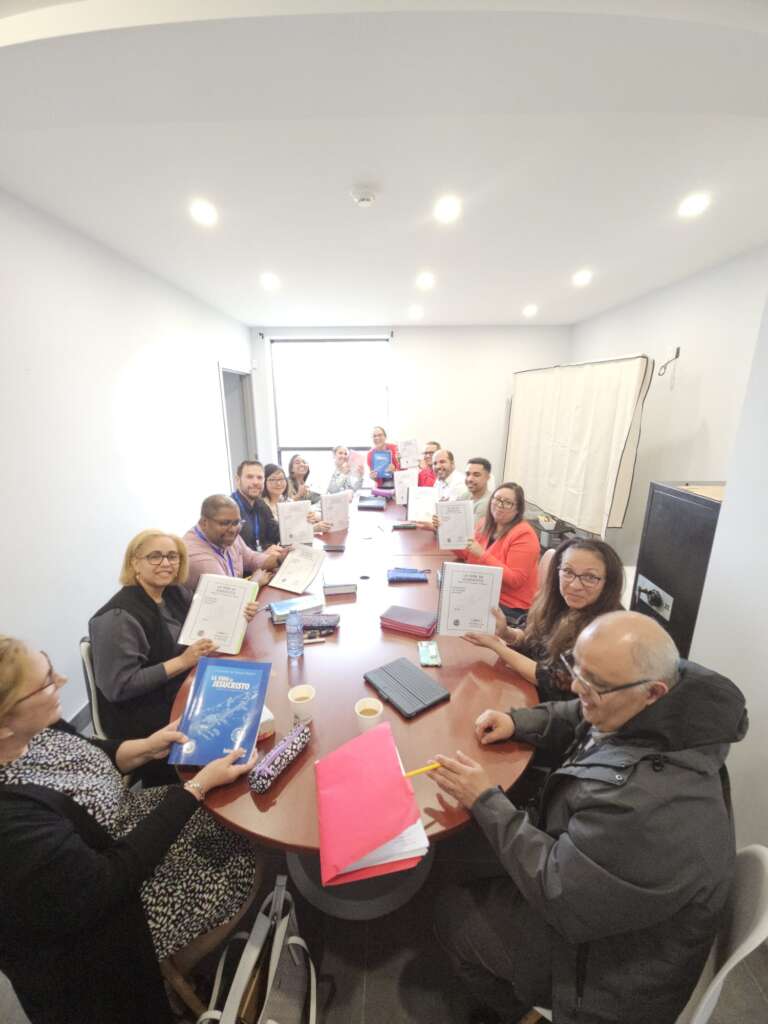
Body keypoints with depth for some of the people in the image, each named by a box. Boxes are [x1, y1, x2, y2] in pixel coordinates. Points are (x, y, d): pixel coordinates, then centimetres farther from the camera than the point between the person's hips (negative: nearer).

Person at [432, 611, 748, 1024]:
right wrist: (517, 722, -10)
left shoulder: (654, 805, -42)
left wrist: (484, 802, -23)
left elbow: (558, 892, -30)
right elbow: (577, 719, 3)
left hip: (615, 958, -6)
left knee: (453, 914, 10)